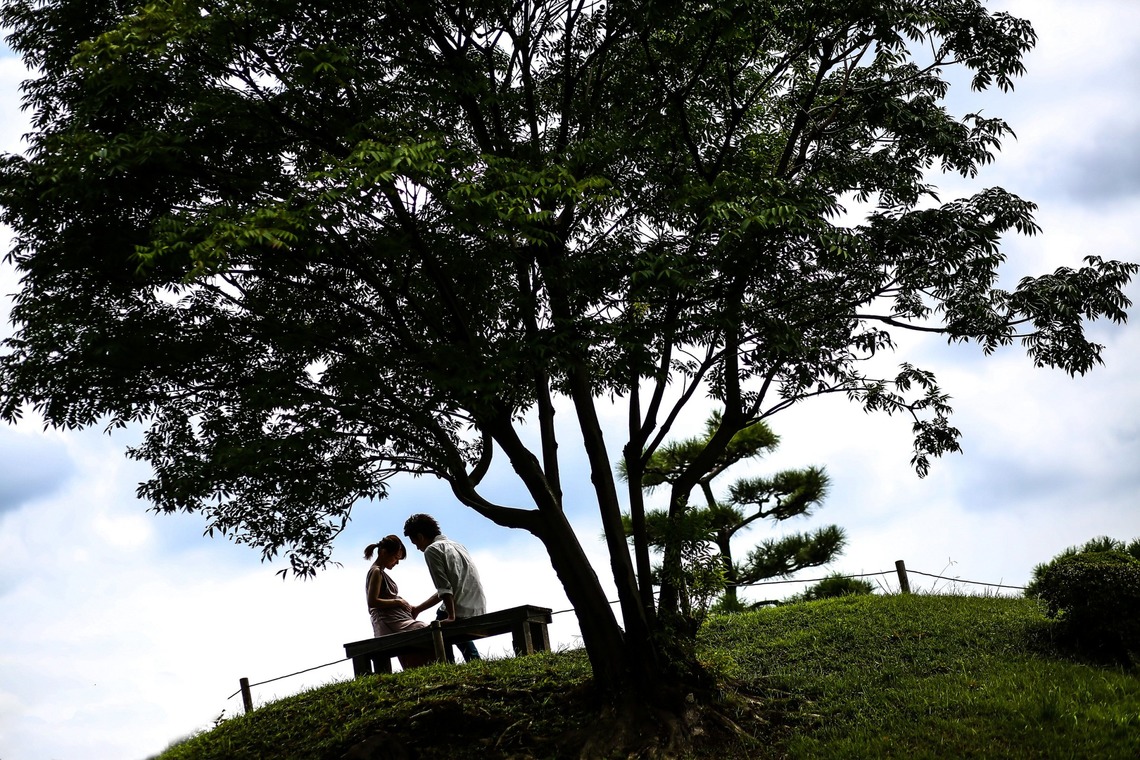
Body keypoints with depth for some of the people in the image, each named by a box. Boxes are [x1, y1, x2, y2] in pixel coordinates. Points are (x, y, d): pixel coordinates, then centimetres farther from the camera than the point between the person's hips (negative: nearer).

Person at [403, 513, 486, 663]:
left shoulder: (432, 550, -4)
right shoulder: (455, 545, 22)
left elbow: (444, 587, -15)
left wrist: (451, 616, -19)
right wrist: (418, 609, 27)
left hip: (459, 611, -8)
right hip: (478, 609, 8)